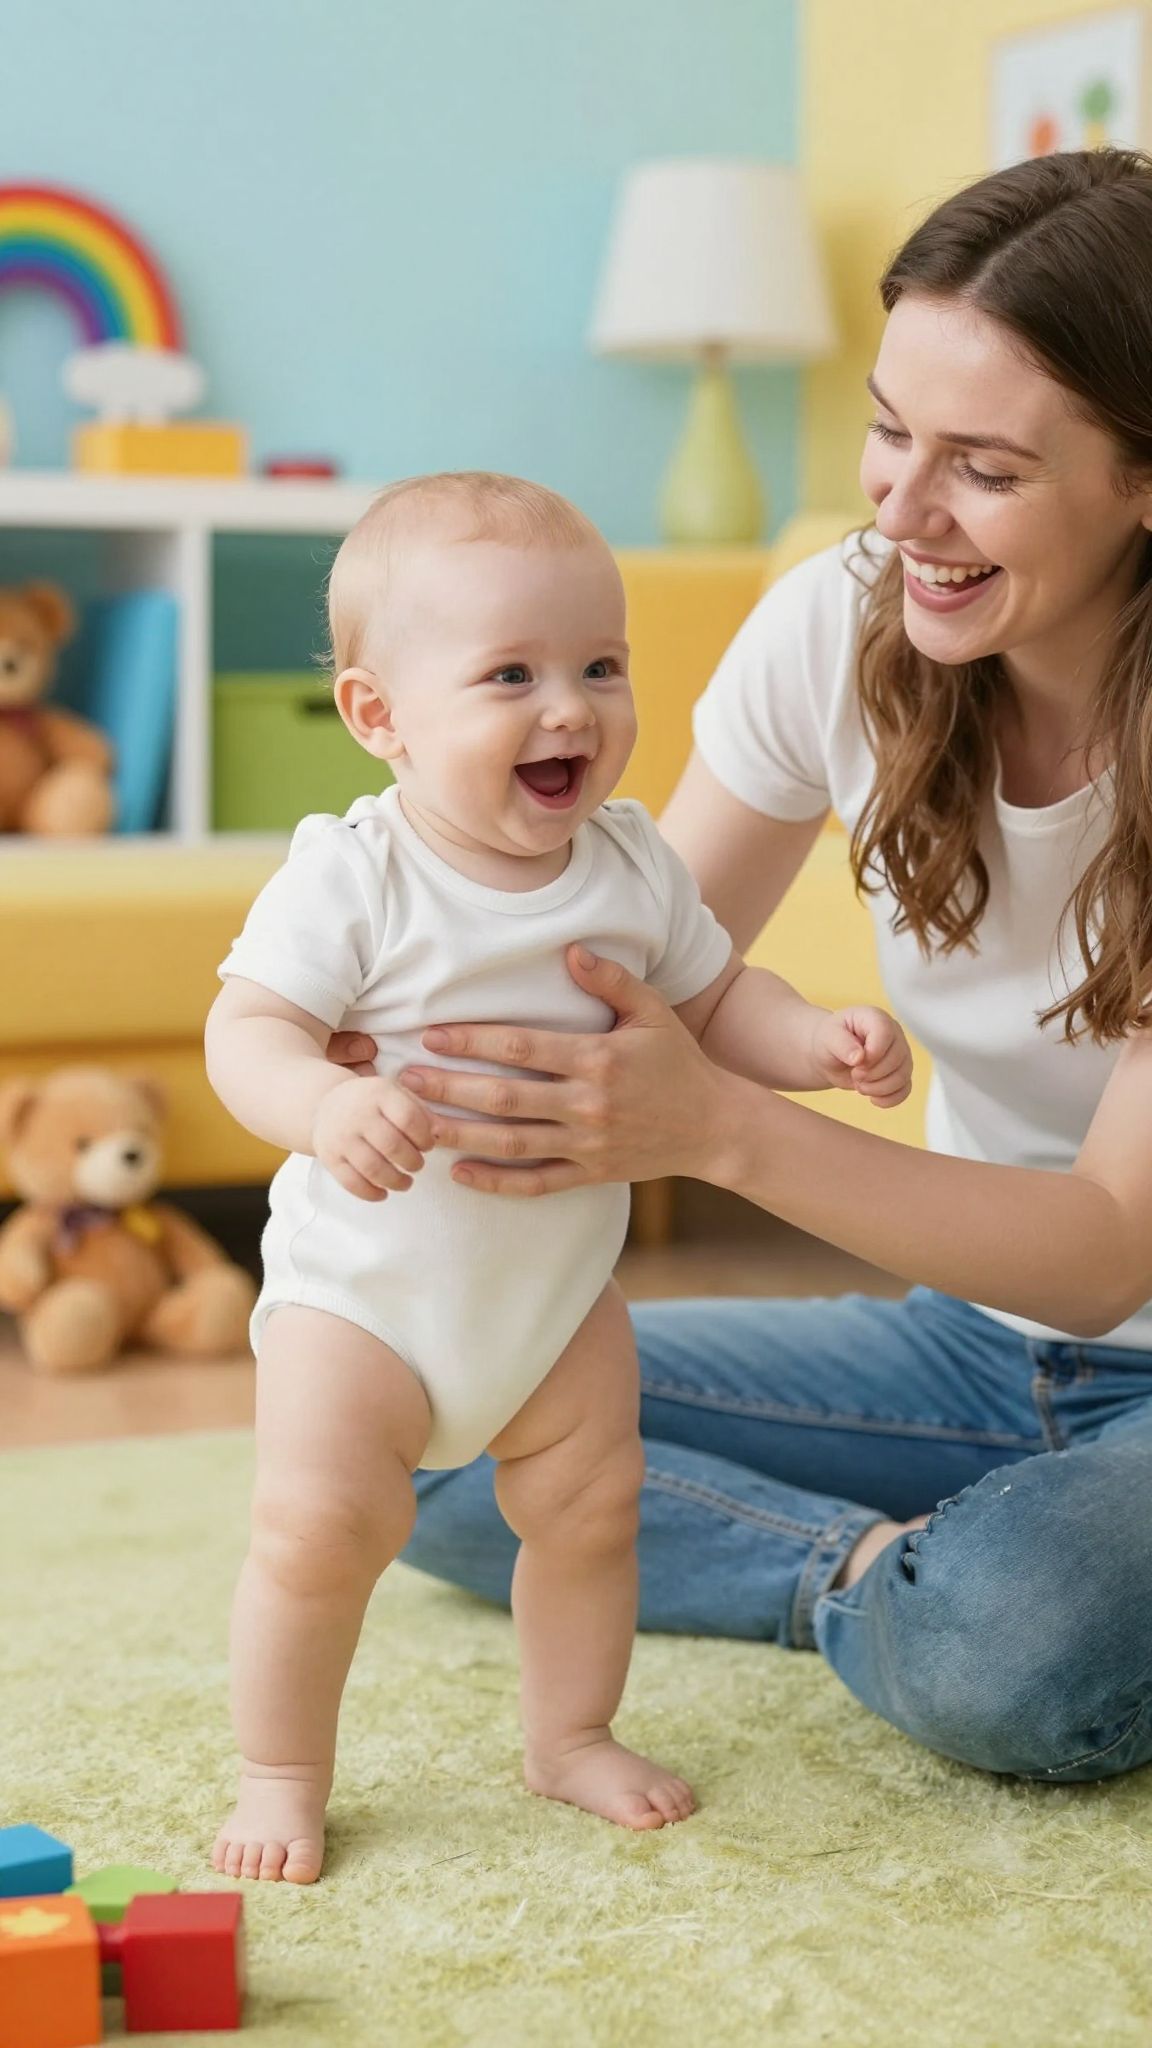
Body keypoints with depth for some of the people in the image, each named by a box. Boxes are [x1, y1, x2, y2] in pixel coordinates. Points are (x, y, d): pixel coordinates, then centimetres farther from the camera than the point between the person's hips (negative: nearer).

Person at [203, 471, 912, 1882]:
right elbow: (246, 1028, -23)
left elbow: (713, 1002, 8)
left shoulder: (631, 866, -4)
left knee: (593, 1506, 11)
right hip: (364, 1280, -4)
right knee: (320, 1526, -9)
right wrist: (328, 1106, -44)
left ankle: (571, 1736, 34)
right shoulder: (350, 878, -20)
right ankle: (281, 1775, 13)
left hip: (561, 1278, 5)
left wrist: (824, 1042, -11)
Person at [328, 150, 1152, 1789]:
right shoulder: (841, 628, -11)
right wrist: (407, 1058, -27)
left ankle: (918, 1581, -5)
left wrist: (719, 1129, -41)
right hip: (978, 1333, 5)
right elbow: (634, 970, -4)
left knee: (1000, 1653, -38)